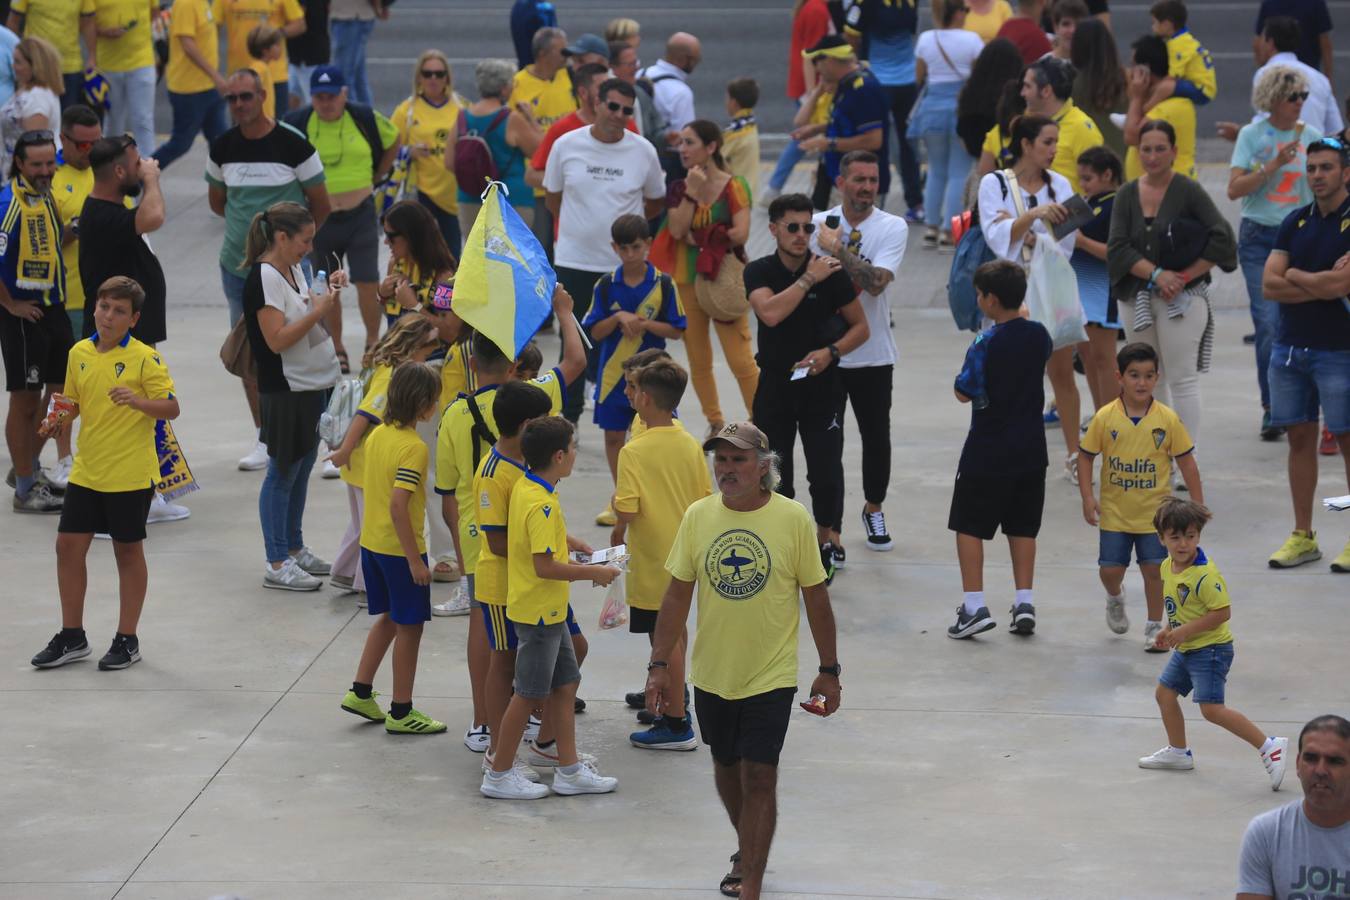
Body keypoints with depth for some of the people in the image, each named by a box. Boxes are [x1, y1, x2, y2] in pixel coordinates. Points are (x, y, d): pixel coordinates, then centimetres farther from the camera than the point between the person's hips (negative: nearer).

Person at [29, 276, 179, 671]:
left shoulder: (145, 358, -11)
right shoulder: (79, 353, 5)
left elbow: (171, 407, -14)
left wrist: (136, 400, -30)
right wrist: (59, 420, -1)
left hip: (131, 474, -5)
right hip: (86, 471, 5)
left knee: (128, 551, 6)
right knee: (68, 546, 5)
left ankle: (127, 640, 17)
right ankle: (72, 637, 17)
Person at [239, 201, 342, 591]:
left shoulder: (293, 270, 9)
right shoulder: (263, 277, -18)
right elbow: (277, 339, -24)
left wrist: (328, 292, 6)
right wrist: (317, 311, -23)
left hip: (314, 384, 9)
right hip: (286, 391, -9)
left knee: (302, 468, 16)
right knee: (283, 474, -3)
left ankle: (294, 548, 27)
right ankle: (277, 563, 3)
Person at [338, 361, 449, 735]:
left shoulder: (378, 435, 4)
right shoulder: (414, 447, -21)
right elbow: (398, 506, -26)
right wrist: (415, 560, -22)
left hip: (371, 543, 8)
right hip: (400, 548, -8)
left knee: (389, 618, 23)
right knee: (409, 627, 4)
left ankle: (361, 692, 25)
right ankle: (401, 712, 11)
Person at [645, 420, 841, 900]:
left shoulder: (793, 518, -10)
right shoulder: (697, 516, -3)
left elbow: (816, 598, -3)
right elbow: (677, 595, 3)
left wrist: (829, 670, 1)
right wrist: (660, 665, 0)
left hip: (770, 676, -3)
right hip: (712, 675, 3)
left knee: (759, 777, -6)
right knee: (727, 769, 18)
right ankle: (749, 851, 42)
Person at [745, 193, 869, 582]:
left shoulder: (831, 272, -7)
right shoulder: (759, 272, -5)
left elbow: (860, 327, 0)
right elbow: (770, 313, -25)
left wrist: (830, 352, -16)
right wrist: (808, 278, -22)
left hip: (821, 383, -1)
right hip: (775, 383, 1)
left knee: (825, 470, -2)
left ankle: (826, 542, 19)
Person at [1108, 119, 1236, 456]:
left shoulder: (1188, 191, -5)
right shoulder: (1127, 195, 6)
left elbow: (1222, 240, -11)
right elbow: (1117, 249, -3)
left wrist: (1185, 276, -14)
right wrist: (1156, 273, -16)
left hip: (1181, 299, -5)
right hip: (1135, 298, 5)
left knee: (1182, 380, -6)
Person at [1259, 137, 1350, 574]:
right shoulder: (1295, 222, 9)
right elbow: (1269, 285, 1)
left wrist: (1295, 275, -5)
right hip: (1290, 346, 5)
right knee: (1300, 438, 9)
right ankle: (1302, 536, 16)